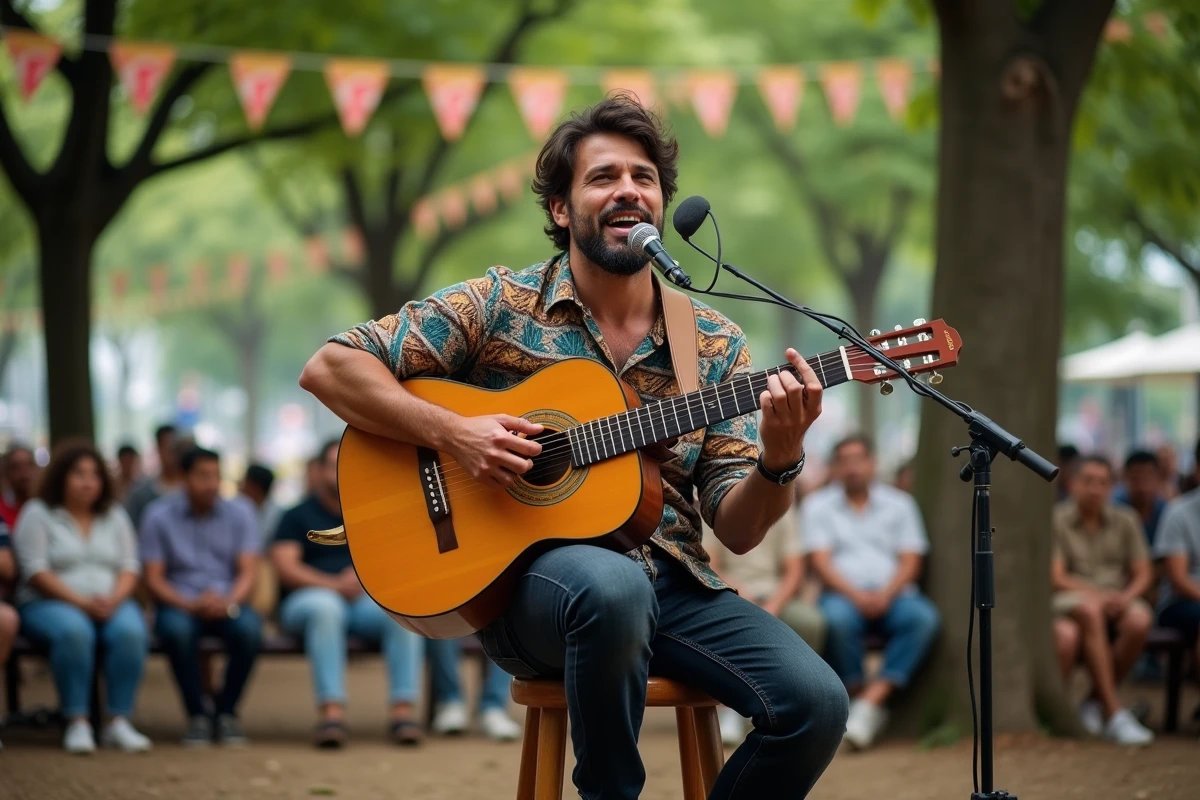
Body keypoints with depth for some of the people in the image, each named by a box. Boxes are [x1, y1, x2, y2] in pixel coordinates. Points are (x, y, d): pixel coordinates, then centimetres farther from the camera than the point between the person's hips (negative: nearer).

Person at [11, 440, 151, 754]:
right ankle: (76, 722, -33)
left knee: (131, 631, -31)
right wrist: (82, 602, -17)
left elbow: (130, 567, 10)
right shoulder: (37, 514, 3)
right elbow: (35, 572, -7)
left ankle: (119, 722, -30)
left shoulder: (115, 516, 17)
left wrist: (114, 598, -13)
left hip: (111, 603, 3)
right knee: (74, 631, -38)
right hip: (48, 604, -3)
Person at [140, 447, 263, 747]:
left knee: (248, 629, -33)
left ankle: (226, 710, -11)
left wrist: (229, 603, -24)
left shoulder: (239, 514, 6)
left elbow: (248, 573, -2)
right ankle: (197, 712, -17)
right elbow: (153, 579, -3)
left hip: (228, 605, 1)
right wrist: (190, 604, -21)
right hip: (180, 604, -1)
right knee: (176, 629, -37)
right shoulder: (159, 516, 2)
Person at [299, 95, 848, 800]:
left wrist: (779, 460, -17)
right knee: (613, 585, -40)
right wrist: (451, 432, -15)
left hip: (672, 582, 4)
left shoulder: (715, 345, 9)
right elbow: (328, 368, -2)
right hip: (522, 572, -3)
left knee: (816, 703, -22)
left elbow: (737, 530, 5)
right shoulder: (497, 306, 2)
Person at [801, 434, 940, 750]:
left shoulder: (899, 504, 16)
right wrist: (857, 595, -17)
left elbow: (910, 561, 7)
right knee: (837, 619, -38)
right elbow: (821, 562, 0)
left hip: (892, 595, 2)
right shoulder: (817, 506, 12)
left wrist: (886, 594, -14)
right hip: (843, 595, -2)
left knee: (924, 617, -32)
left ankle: (870, 702, -37)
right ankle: (863, 700, -25)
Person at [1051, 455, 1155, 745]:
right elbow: (1056, 578, -6)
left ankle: (1095, 702, -17)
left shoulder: (1125, 522, 12)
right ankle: (1114, 713, -40)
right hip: (1069, 602, -3)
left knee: (1139, 619, -32)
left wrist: (1126, 596, -15)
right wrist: (1098, 595, -20)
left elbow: (1143, 575, 8)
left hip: (1118, 601, 3)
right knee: (1090, 612, -39)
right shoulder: (1056, 521, 1)